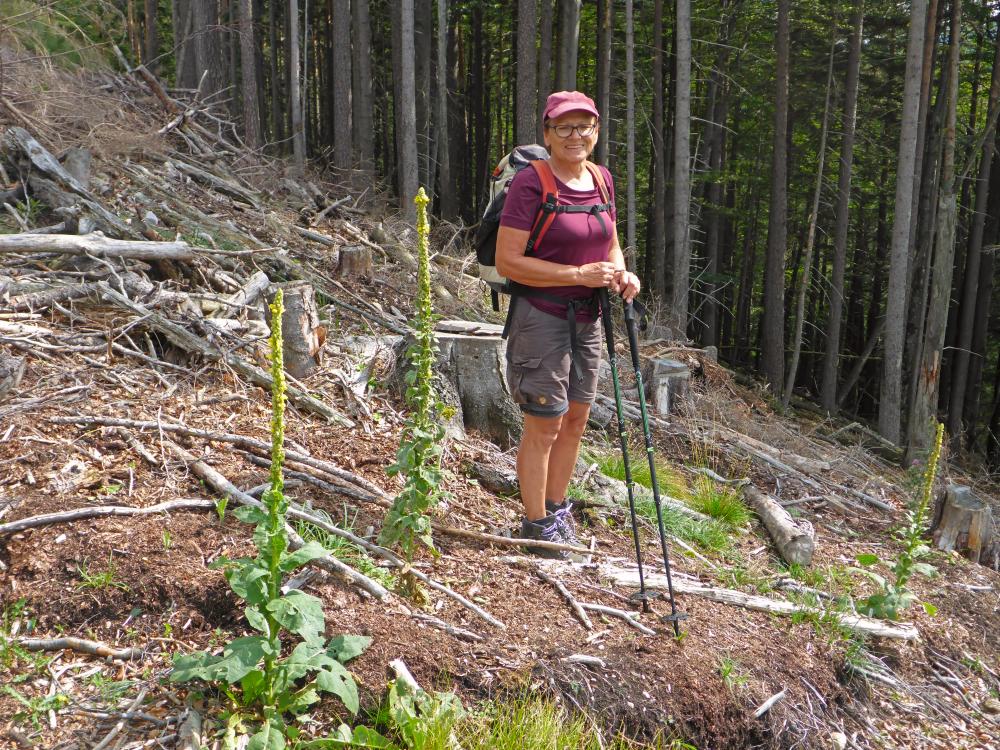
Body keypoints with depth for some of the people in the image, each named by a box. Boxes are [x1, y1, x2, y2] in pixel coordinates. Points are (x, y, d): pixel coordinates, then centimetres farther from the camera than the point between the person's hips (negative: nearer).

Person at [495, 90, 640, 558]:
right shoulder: (530, 184, -15)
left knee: (575, 419, 16)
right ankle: (536, 524, 17)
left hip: (586, 318, 7)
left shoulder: (601, 179, 7)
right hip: (541, 317, -7)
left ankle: (556, 509, 34)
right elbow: (507, 261, -20)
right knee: (543, 425, 1)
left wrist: (620, 273, -4)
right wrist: (580, 275, -23)